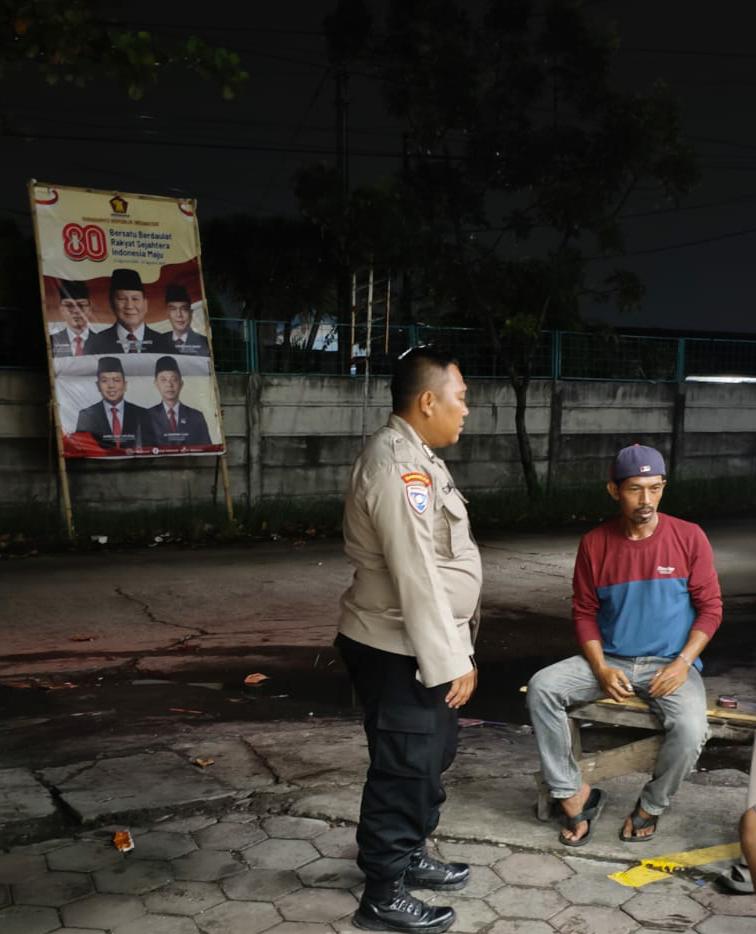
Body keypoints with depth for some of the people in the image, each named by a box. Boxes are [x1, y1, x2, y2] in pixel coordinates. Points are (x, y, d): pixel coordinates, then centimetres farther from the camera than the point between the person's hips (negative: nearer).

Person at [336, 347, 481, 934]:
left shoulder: (415, 457, 11)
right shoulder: (397, 464, -23)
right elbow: (416, 578, -26)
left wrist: (456, 650, 18)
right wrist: (450, 661, -21)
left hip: (421, 645, 10)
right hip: (399, 652, -10)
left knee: (432, 755, 23)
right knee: (404, 768, 3)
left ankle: (408, 854, 41)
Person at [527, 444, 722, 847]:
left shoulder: (689, 537, -5)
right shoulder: (594, 543, -1)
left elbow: (710, 607, -1)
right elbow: (584, 612, 3)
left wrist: (682, 663, -14)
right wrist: (601, 669, -11)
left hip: (671, 664, -2)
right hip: (611, 661, 2)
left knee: (690, 730, -30)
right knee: (541, 688, -21)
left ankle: (651, 805, 1)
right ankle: (575, 794, -9)